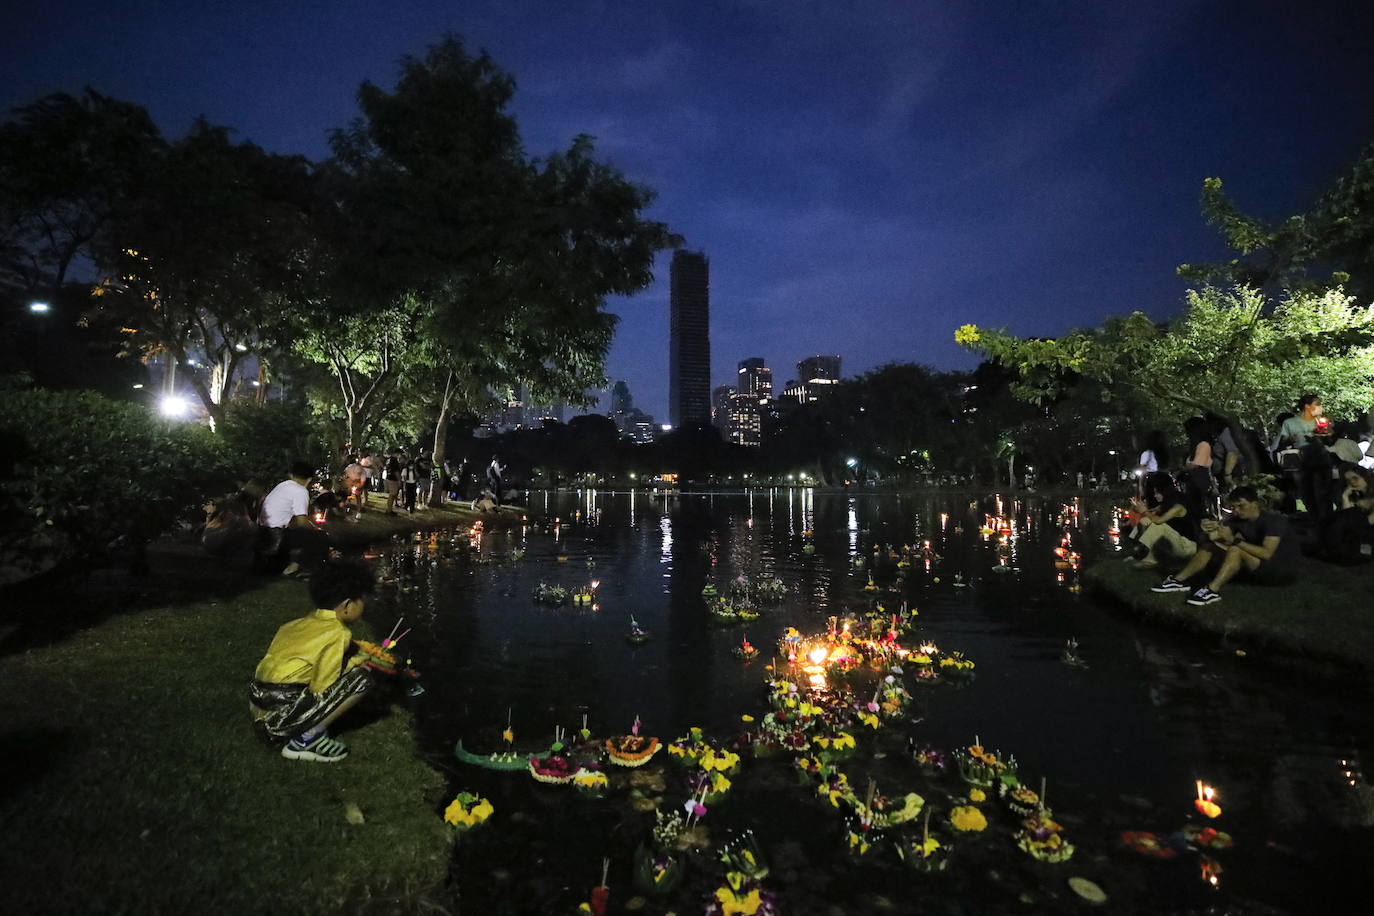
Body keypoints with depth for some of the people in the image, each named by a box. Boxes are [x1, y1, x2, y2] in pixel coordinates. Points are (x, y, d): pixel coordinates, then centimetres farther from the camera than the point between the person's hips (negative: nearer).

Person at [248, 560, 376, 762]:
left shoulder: (304, 622, 10)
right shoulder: (336, 633, -15)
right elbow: (322, 688, -13)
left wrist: (363, 658, 18)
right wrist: (361, 660, 3)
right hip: (280, 716, -9)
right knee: (361, 678, -9)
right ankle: (305, 741, -3)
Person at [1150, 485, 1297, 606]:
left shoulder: (1273, 520, -17)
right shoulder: (1238, 519, 3)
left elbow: (1266, 553, -30)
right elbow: (1215, 537, -8)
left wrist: (1234, 540, -32)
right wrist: (1210, 530, -30)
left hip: (1279, 570, -7)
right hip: (1255, 568, 7)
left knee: (1235, 550, -32)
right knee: (1210, 545, -5)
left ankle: (1212, 590, -41)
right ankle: (1179, 580, -13)